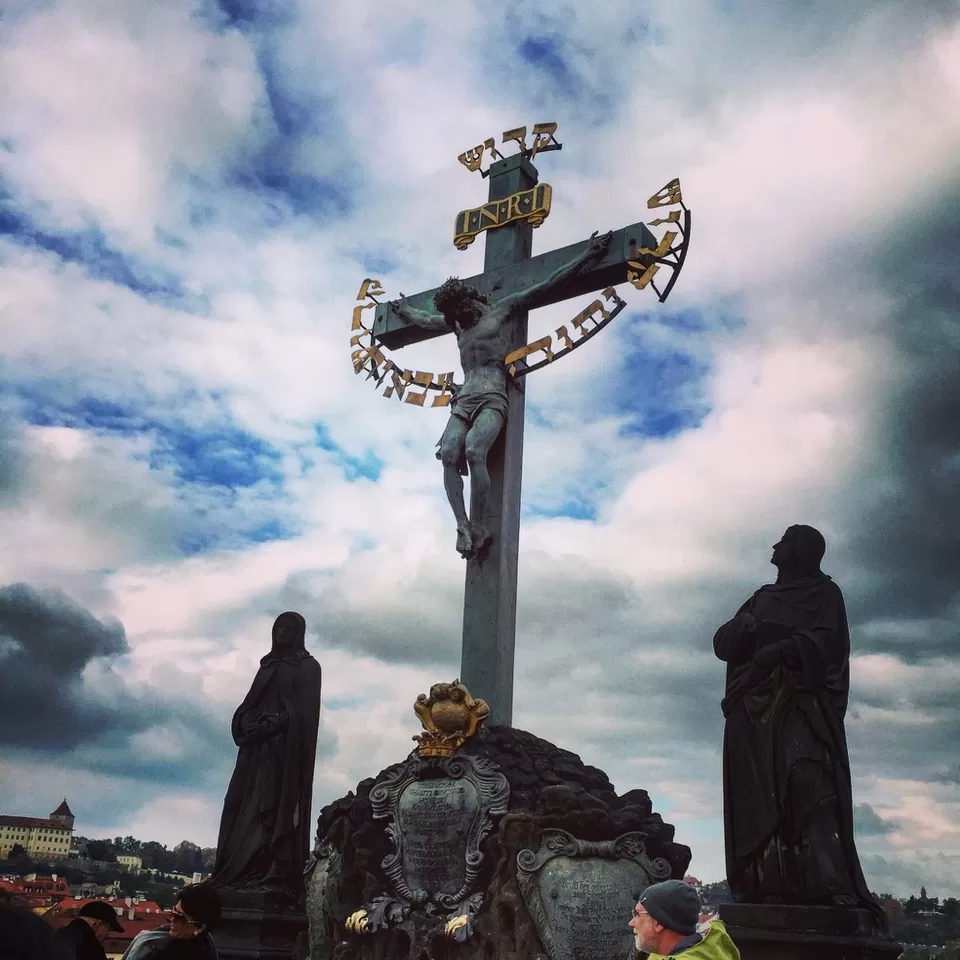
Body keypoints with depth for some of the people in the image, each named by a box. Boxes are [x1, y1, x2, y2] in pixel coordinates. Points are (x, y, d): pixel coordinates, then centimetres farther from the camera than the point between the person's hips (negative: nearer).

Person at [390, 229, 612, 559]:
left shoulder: (503, 309, 10)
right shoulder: (456, 323, 26)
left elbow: (547, 285, 8)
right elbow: (425, 319, 48)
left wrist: (587, 255, 6)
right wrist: (403, 310, 62)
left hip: (493, 399, -5)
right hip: (463, 399, 5)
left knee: (474, 451, -31)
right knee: (448, 454, -24)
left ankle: (479, 530, -31)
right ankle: (463, 526, -29)